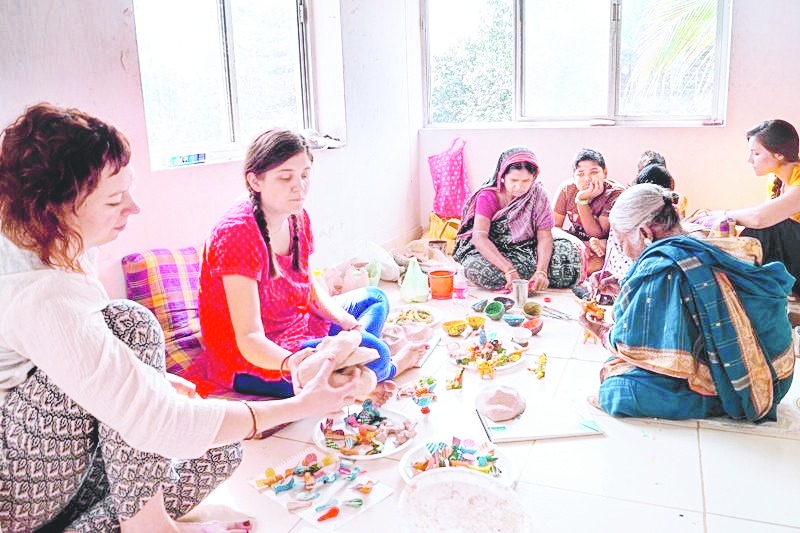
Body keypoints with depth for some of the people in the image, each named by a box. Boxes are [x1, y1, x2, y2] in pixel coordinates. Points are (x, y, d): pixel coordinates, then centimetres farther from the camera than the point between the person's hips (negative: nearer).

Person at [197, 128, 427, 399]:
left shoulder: (297, 218, -2)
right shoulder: (237, 233, -27)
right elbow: (250, 337, -30)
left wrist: (350, 324, -6)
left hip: (296, 324, 10)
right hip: (247, 360, -10)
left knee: (375, 298, 21)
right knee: (370, 350, -27)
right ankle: (390, 368, 11)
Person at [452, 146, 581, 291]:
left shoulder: (538, 194, -5)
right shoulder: (488, 196, -13)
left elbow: (545, 237, -12)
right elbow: (479, 237, -27)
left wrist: (541, 271, -32)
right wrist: (509, 270, -40)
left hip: (527, 251, 2)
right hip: (493, 252, -1)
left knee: (566, 250, -23)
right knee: (477, 267, -36)